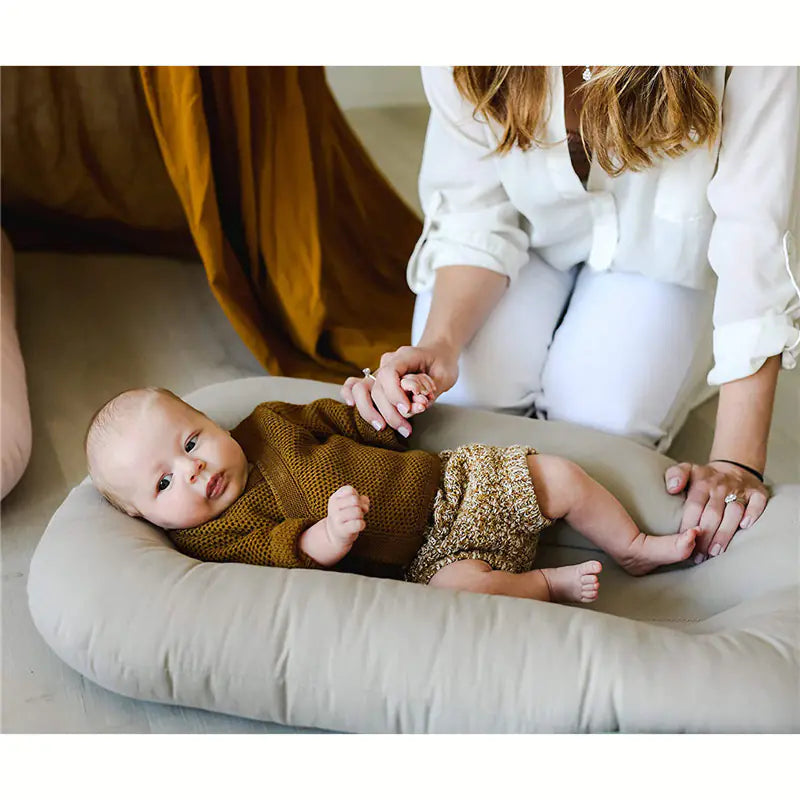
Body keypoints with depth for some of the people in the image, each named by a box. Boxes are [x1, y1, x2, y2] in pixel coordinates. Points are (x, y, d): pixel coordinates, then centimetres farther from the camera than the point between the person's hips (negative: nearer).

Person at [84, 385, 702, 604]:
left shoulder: (269, 423, 4)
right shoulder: (212, 537, -11)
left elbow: (343, 420, 18)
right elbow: (276, 553, -27)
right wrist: (326, 536, -45)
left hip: (453, 482, 6)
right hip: (427, 559, -5)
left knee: (560, 477, 2)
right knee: (461, 587, -37)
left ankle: (635, 548, 23)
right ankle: (545, 584, -9)